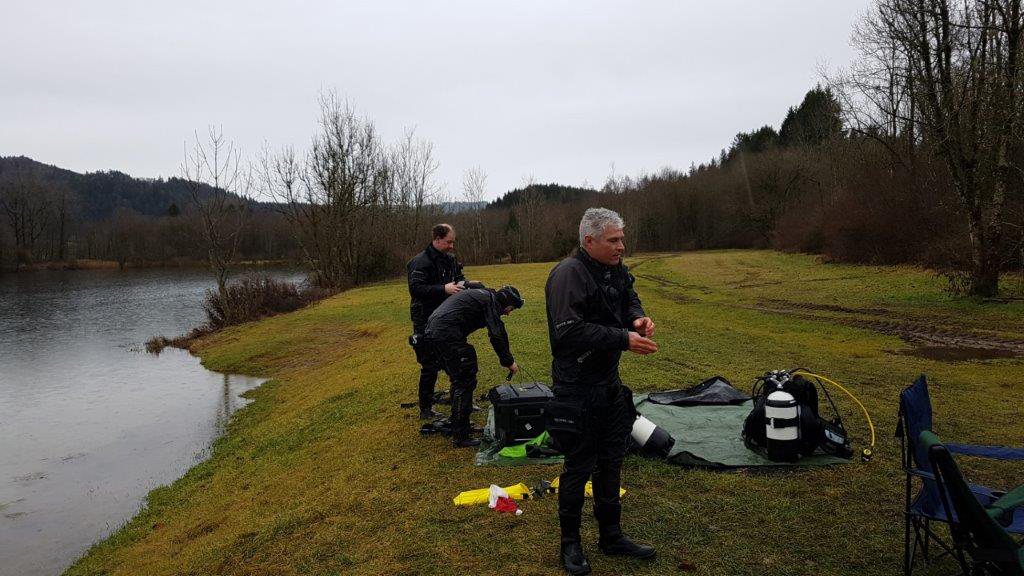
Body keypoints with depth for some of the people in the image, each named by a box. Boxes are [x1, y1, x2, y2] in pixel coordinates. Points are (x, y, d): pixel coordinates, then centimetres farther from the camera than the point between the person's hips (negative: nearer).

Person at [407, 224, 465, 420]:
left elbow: (459, 278, 21)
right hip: (427, 322, -8)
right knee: (430, 366, -2)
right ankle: (425, 409, 10)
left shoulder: (450, 259, 10)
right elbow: (415, 289, -24)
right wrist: (444, 289, -29)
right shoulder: (421, 262, -15)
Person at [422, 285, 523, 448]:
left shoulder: (482, 294, 26)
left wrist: (506, 359, 31)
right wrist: (509, 362, 3)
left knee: (458, 379, 22)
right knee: (465, 382, -4)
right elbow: (497, 335, -9)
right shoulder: (491, 300, -4)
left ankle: (456, 423, 33)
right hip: (447, 334, -10)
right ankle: (460, 437, 0)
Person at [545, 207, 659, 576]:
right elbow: (570, 332, -28)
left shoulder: (615, 270, 5)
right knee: (579, 466, 4)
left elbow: (629, 300, 20)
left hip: (610, 382, 9)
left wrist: (637, 317, -4)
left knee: (611, 462, 18)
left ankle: (611, 536, 35)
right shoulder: (568, 274, -21)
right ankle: (570, 542, 23)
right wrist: (624, 339, -27)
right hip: (577, 389, -8)